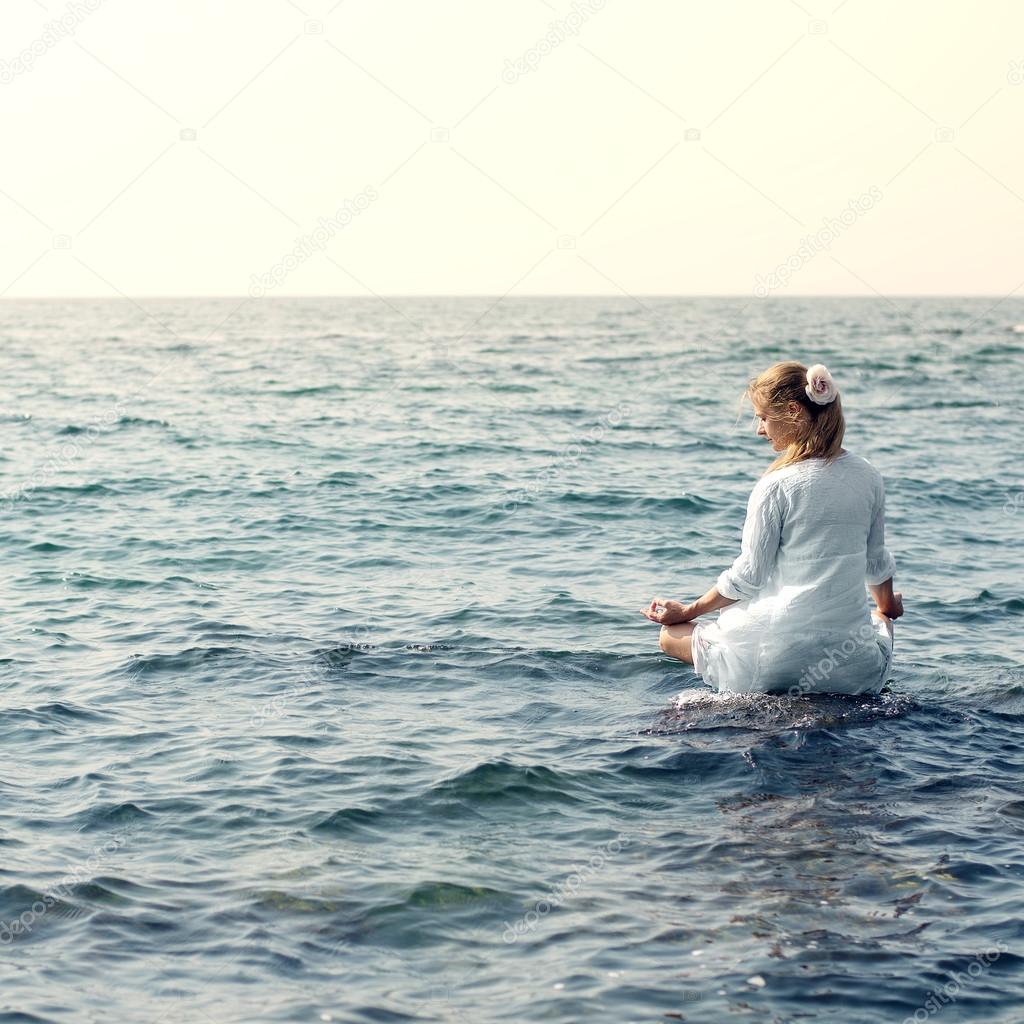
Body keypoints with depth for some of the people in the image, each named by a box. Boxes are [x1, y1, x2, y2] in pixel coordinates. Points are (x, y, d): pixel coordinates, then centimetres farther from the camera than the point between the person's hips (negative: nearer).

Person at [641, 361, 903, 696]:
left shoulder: (777, 485, -14)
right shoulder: (869, 477, 2)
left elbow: (748, 576, -9)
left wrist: (687, 611, 6)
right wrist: (887, 608, 36)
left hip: (782, 651, -6)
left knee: (672, 636, 15)